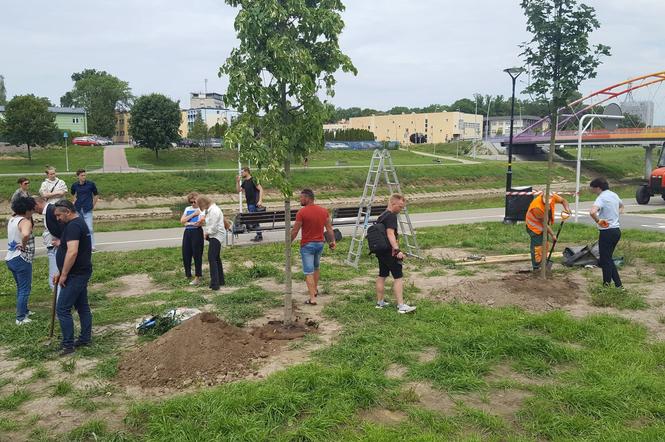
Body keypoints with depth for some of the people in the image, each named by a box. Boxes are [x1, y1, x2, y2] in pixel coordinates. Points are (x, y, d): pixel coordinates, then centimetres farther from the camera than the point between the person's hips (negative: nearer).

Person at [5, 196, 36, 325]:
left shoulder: (12, 219, 10)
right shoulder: (25, 222, -18)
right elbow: (25, 234, -40)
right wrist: (24, 245, -23)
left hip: (10, 258, 9)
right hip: (21, 259, -9)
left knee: (20, 287, 22)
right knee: (25, 289, 1)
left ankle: (23, 311, 34)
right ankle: (21, 318, 5)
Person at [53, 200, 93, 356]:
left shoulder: (73, 226, -19)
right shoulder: (79, 223, 15)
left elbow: (72, 252, -29)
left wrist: (64, 275, -21)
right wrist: (61, 272, 20)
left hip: (76, 275, -11)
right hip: (81, 273, 11)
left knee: (62, 309, -6)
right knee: (82, 306, 16)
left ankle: (68, 345, -1)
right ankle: (85, 339, 24)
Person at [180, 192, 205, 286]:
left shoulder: (202, 209, 0)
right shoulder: (188, 209, 17)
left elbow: (201, 220, -17)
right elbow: (182, 221, 6)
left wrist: (188, 223, -7)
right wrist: (193, 214, -4)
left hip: (197, 232, -6)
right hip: (187, 232, 6)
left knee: (197, 255, -3)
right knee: (186, 254, 7)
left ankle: (197, 277, 2)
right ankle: (188, 274, 24)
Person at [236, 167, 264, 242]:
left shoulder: (253, 180, -12)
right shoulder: (245, 182, 12)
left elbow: (261, 189, -18)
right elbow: (238, 190, 16)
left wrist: (260, 201, -26)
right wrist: (237, 181, 3)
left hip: (254, 204, -9)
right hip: (249, 203, 9)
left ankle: (259, 236, 1)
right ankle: (258, 235, 20)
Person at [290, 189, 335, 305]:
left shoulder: (301, 212, -17)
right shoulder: (323, 211, 0)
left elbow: (295, 231, -13)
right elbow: (329, 228, 5)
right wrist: (333, 241, 16)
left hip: (307, 245, -6)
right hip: (320, 243, 6)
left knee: (308, 272, -2)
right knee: (316, 267, 26)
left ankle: (312, 298, -5)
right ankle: (315, 289, 40)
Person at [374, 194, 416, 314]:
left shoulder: (381, 216, 16)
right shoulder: (391, 216, -14)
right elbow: (390, 233, -25)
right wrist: (397, 250, -33)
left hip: (380, 251, 10)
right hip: (390, 252, -10)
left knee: (382, 276, 17)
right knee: (398, 277, -7)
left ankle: (380, 302, 26)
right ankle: (401, 306, -10)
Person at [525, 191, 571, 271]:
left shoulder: (553, 196, -21)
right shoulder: (537, 207, -37)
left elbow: (563, 200, 1)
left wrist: (567, 208, -21)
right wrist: (552, 235, -17)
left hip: (544, 225, 7)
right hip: (534, 225, -7)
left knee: (545, 244, 15)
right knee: (537, 246, -7)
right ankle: (536, 267, 4)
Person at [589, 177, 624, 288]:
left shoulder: (601, 198, -16)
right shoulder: (614, 195, 11)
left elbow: (592, 212, -35)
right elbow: (621, 205, 35)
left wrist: (598, 221, -19)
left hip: (607, 232, -9)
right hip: (617, 230, 9)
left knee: (605, 260, 0)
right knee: (608, 259, 16)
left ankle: (607, 284, 4)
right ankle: (618, 284, 18)